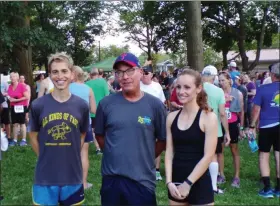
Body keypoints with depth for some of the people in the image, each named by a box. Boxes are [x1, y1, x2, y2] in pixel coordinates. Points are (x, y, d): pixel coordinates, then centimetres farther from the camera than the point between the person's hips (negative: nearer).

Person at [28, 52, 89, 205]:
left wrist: (70, 156, 6)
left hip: (73, 176, 1)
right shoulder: (38, 105, -6)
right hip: (45, 177, -1)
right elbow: (33, 136, 6)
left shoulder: (81, 106, -2)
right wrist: (46, 158, 4)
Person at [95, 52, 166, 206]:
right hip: (111, 178, 1)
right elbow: (99, 135, 10)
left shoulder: (155, 105, -4)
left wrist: (146, 158, 3)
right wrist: (114, 154, 6)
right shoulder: (106, 103, -1)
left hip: (143, 180, -1)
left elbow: (163, 140, 4)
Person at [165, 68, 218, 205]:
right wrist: (169, 182, -7)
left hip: (199, 184, -4)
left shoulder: (209, 117, -9)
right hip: (176, 184, 4)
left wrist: (188, 183, -12)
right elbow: (169, 152, 3)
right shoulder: (172, 117, 3)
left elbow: (208, 156, -12)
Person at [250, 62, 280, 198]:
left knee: (264, 156, 7)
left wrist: (252, 126, 2)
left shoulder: (263, 89, -9)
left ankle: (267, 189, 3)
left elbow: (256, 109, -7)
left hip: (266, 127, -3)